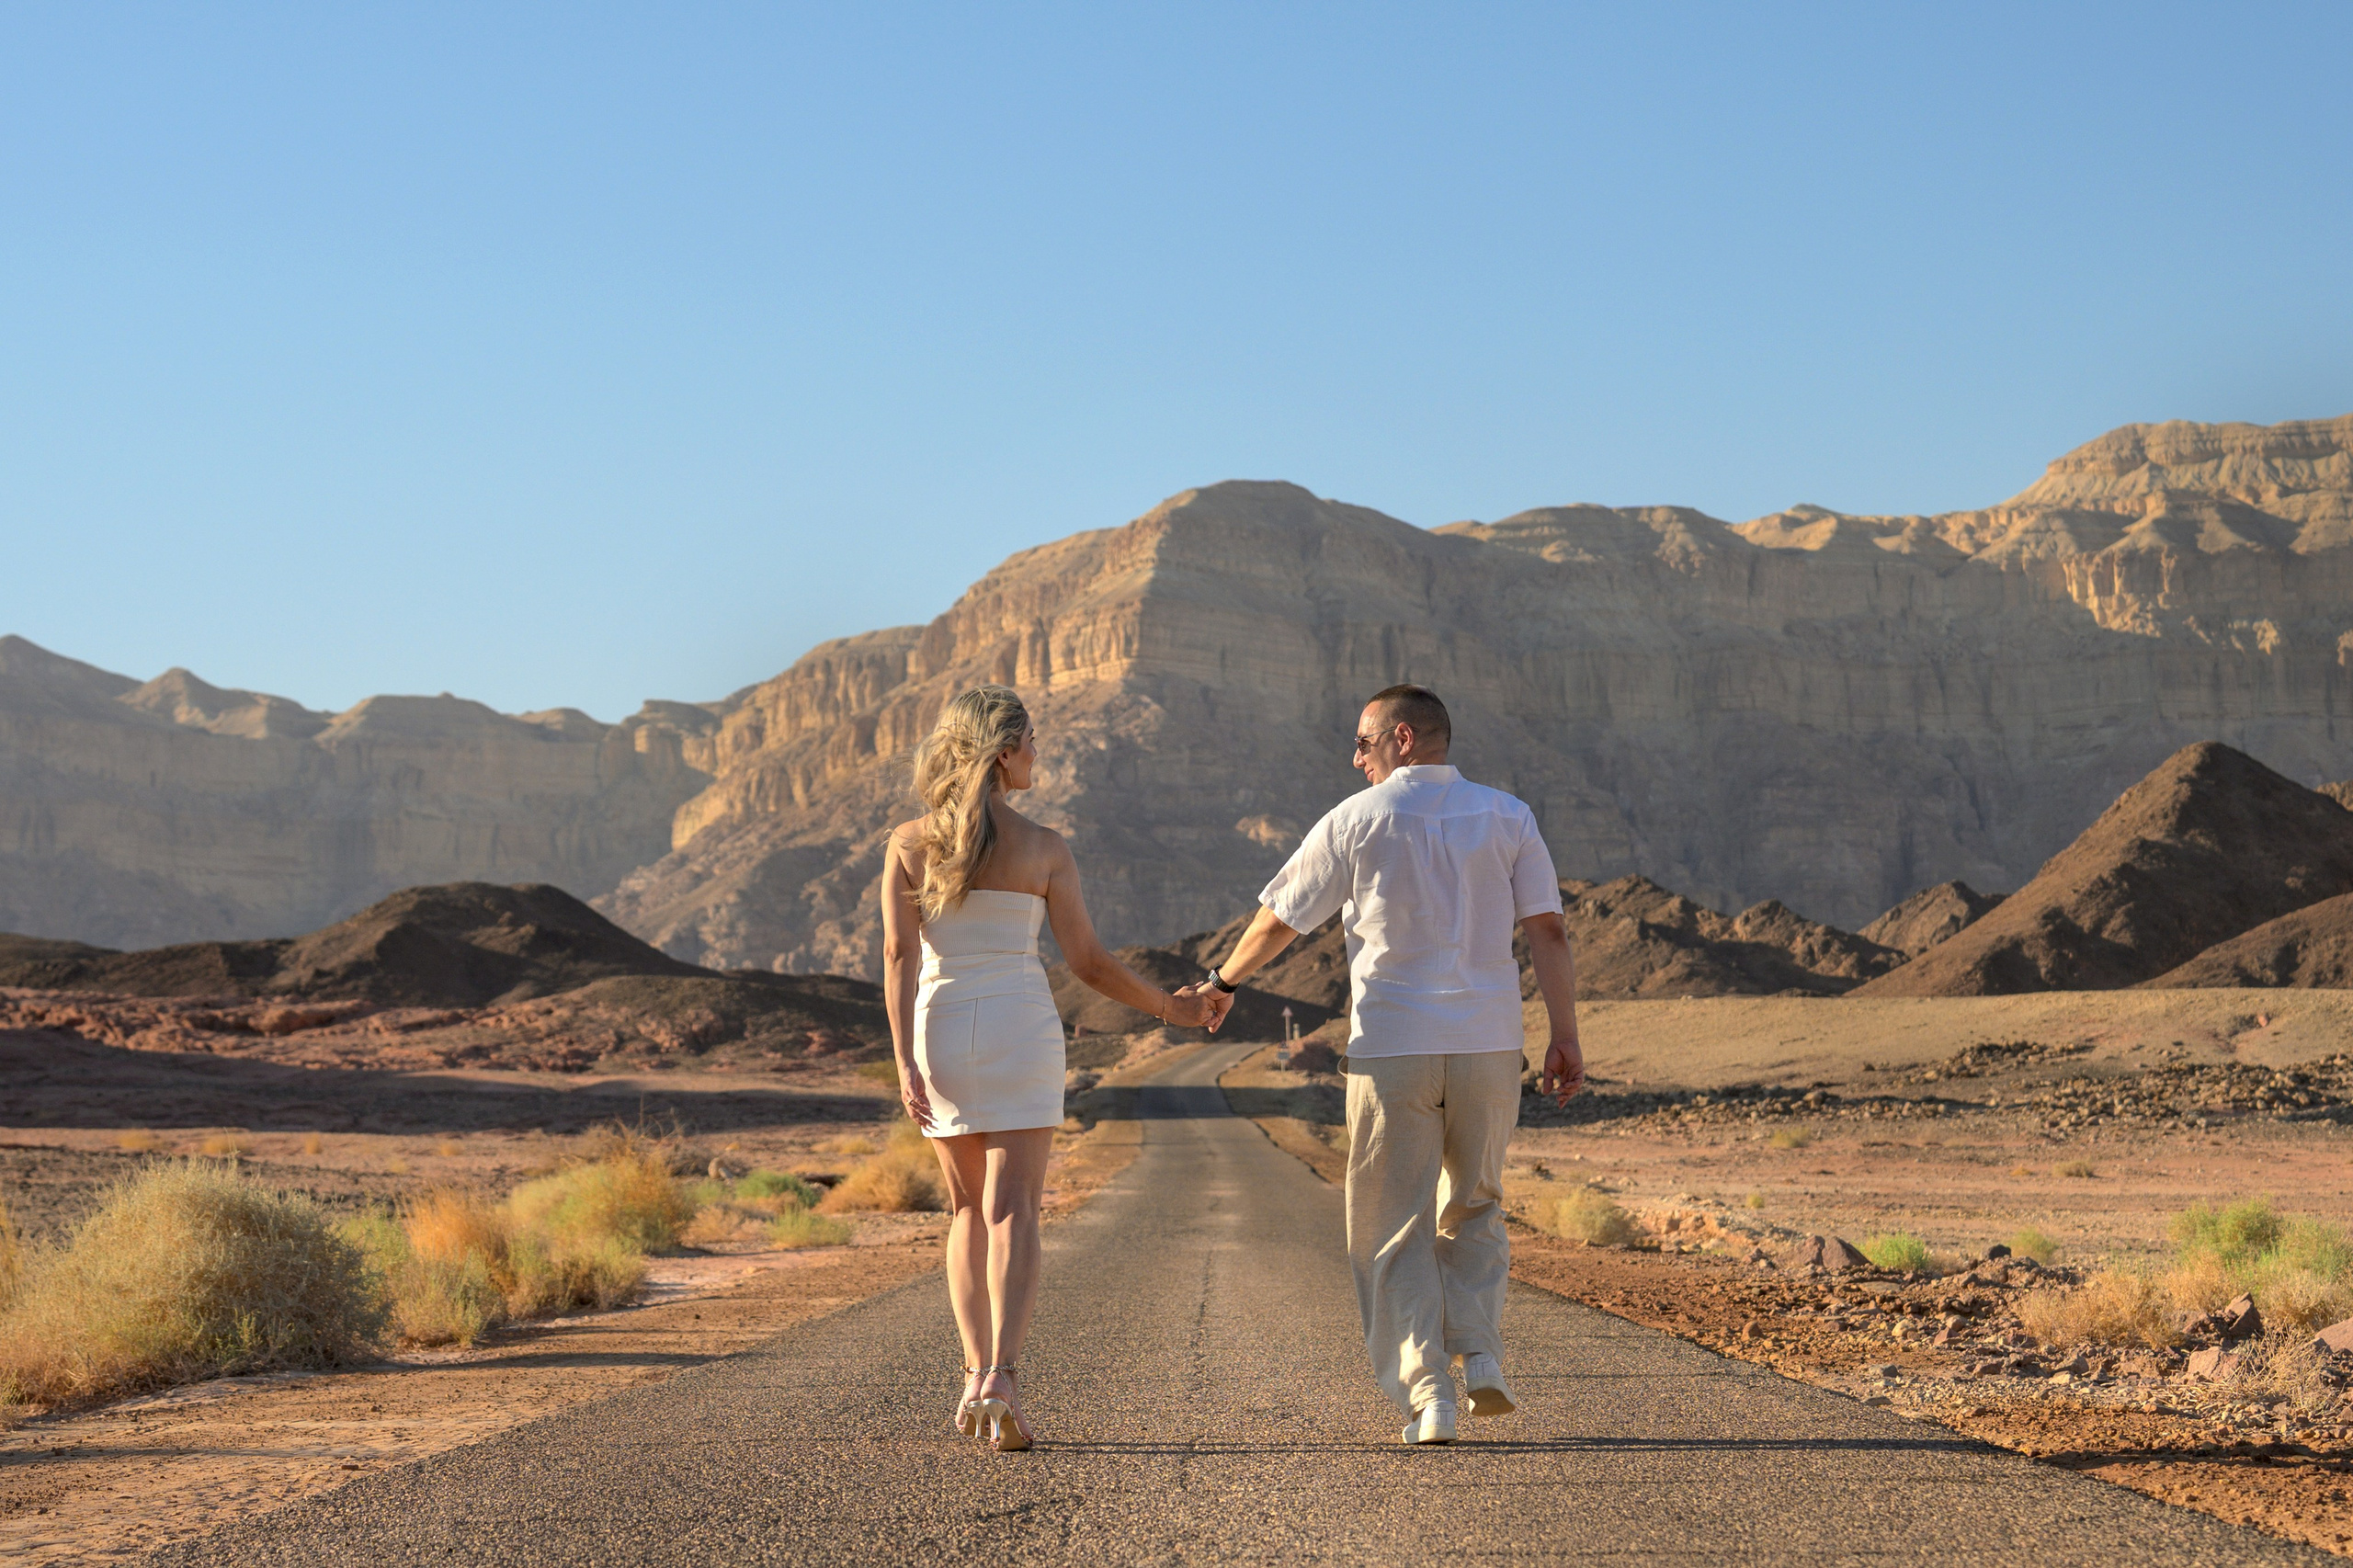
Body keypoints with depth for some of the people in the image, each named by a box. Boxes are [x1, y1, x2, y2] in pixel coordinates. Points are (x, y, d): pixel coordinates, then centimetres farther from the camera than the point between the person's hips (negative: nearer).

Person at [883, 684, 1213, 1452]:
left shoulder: (908, 844, -1)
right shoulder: (1044, 848, -5)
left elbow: (899, 954, -8)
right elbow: (1087, 961, -4)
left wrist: (905, 1063, -11)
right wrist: (1167, 1007, 10)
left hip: (940, 1034, 2)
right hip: (1020, 1030, -2)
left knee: (969, 1209, 16)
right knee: (1012, 1211, -5)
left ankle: (976, 1375, 10)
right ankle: (1001, 1378, -21)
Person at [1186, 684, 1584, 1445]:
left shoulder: (1356, 820, 0)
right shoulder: (1507, 817, 7)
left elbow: (1278, 920, 8)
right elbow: (1547, 931, 0)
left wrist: (1222, 982, 24)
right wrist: (1565, 1037, 2)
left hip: (1391, 1047, -3)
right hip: (1488, 1044, 3)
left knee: (1395, 1230, 4)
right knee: (1473, 1209, 20)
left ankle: (1427, 1393, -3)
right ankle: (1479, 1355, 4)